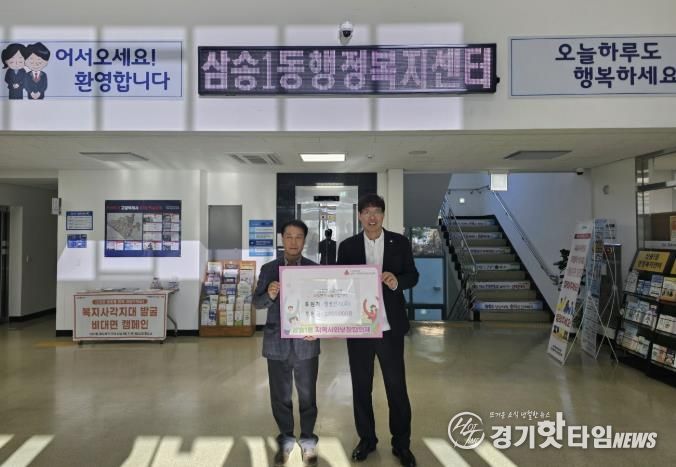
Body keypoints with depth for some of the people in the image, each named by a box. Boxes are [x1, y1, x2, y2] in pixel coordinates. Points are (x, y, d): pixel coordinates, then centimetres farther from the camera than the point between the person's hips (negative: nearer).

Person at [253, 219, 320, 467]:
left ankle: (308, 439, 27)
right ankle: (285, 439, 30)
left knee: (307, 394, 9)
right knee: (280, 395, 11)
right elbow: (257, 302, 2)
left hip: (306, 342, -1)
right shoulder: (268, 269, 4)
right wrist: (269, 294, -20)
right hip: (277, 342, 1)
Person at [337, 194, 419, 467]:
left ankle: (401, 444, 24)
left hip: (390, 326, -1)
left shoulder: (400, 242, 1)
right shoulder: (347, 246, 2)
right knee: (361, 386, 12)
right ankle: (366, 439, 30)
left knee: (397, 385, 9)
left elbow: (413, 276, 1)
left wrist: (397, 281, -18)